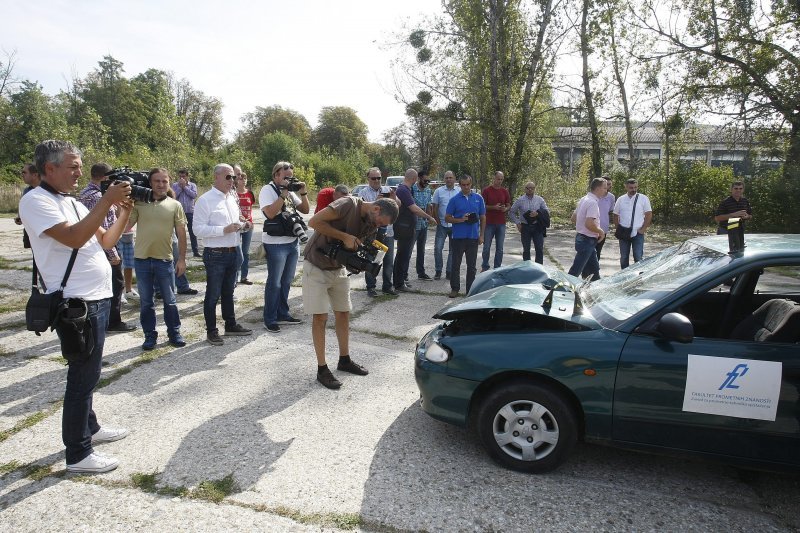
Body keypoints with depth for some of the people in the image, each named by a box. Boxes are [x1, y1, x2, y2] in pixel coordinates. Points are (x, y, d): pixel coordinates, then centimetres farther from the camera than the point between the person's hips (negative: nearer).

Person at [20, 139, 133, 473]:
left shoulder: (73, 203, 15)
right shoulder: (36, 201, -12)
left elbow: (105, 241, 16)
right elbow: (74, 238, -26)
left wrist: (125, 211, 4)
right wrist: (107, 201, -25)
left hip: (98, 298, 9)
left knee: (87, 372, 20)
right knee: (83, 375, -2)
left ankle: (88, 428, 36)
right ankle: (77, 455, 10)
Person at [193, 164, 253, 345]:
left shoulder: (232, 199, 12)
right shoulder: (205, 200, -12)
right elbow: (198, 229, -18)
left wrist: (240, 226, 1)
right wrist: (224, 230, -24)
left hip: (233, 253, 7)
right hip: (215, 255, -7)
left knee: (228, 293, 19)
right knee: (213, 295, 4)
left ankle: (231, 325, 31)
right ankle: (211, 331, 16)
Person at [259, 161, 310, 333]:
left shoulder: (290, 191, 13)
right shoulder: (267, 190, -8)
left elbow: (305, 210, 14)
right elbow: (270, 213, -22)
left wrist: (303, 193, 0)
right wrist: (283, 194, -20)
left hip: (293, 241, 7)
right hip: (276, 244, -7)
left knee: (286, 281, 15)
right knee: (274, 283, 1)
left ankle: (283, 314, 26)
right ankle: (270, 320, 11)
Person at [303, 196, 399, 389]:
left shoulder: (372, 227, -2)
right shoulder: (349, 204, -24)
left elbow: (358, 248, 1)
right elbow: (314, 222, -28)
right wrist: (345, 237, -28)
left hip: (338, 268, 7)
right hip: (316, 266, -7)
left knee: (343, 314, 12)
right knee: (320, 317, -4)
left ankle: (344, 360, 27)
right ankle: (322, 369, 6)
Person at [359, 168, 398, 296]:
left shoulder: (387, 190, 11)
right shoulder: (364, 193, 1)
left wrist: (394, 199, -12)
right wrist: (375, 201, -23)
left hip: (387, 231, 4)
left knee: (389, 260, 7)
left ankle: (387, 286, 17)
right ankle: (370, 287, 10)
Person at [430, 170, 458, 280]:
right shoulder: (439, 191, 3)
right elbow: (434, 208, 4)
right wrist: (437, 221, -3)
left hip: (455, 225, 1)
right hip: (442, 225, -1)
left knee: (453, 250, 6)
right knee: (438, 248, -6)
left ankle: (449, 272, 16)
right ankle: (438, 271, 7)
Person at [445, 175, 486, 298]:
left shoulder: (478, 198, 6)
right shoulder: (455, 200, 0)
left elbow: (483, 218, 9)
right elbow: (447, 218, 0)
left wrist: (481, 235, 3)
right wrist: (460, 220, -16)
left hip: (473, 237, 2)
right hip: (458, 236, -1)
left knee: (472, 265, 8)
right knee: (456, 264, 4)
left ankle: (471, 289, 17)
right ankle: (454, 288, 14)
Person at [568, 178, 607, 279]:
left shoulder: (583, 199, 10)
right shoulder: (592, 202, -20)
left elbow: (575, 217, 18)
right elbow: (589, 224, -29)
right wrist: (601, 232, -11)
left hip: (581, 236, 10)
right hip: (587, 240, -10)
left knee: (594, 268, 18)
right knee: (576, 271, -4)